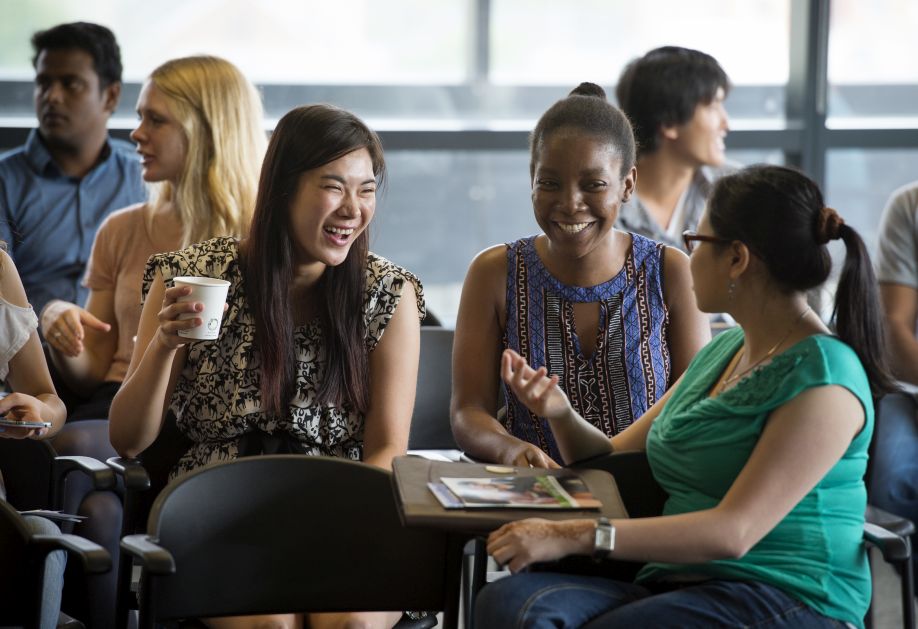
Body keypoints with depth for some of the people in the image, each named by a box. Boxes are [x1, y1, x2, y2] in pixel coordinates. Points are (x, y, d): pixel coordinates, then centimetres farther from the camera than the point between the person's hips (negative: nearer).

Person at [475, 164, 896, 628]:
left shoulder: (824, 380, -10)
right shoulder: (721, 351, 18)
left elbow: (734, 532, -19)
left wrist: (576, 536, -23)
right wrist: (559, 413, 3)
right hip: (677, 586, 7)